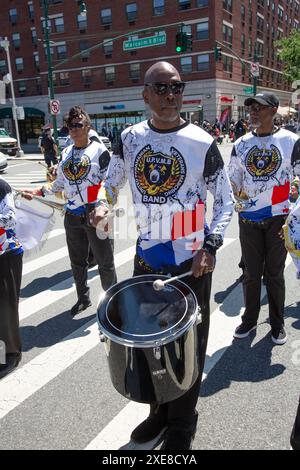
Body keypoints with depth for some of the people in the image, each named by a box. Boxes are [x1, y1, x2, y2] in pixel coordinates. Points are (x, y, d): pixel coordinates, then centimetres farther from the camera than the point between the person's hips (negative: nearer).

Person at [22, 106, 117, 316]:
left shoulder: (99, 150, -6)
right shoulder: (66, 153, 11)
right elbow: (60, 183, 19)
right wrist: (38, 191, 9)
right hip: (72, 215, 6)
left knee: (105, 261, 3)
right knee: (77, 261, 16)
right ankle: (83, 298, 34)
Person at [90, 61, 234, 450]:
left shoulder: (201, 142, -10)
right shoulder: (130, 138, 0)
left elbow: (225, 200, -5)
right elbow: (112, 181, 13)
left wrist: (211, 245, -17)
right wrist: (102, 205, -8)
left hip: (191, 261, -3)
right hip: (146, 257, 4)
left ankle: (182, 425, 35)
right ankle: (159, 410, 42)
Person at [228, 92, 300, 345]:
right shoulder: (241, 144, 5)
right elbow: (233, 177, 13)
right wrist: (237, 195, -9)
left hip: (278, 217, -2)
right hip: (248, 218, 2)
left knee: (274, 274, 8)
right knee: (251, 273, 12)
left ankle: (277, 324, 26)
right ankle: (250, 319, 29)